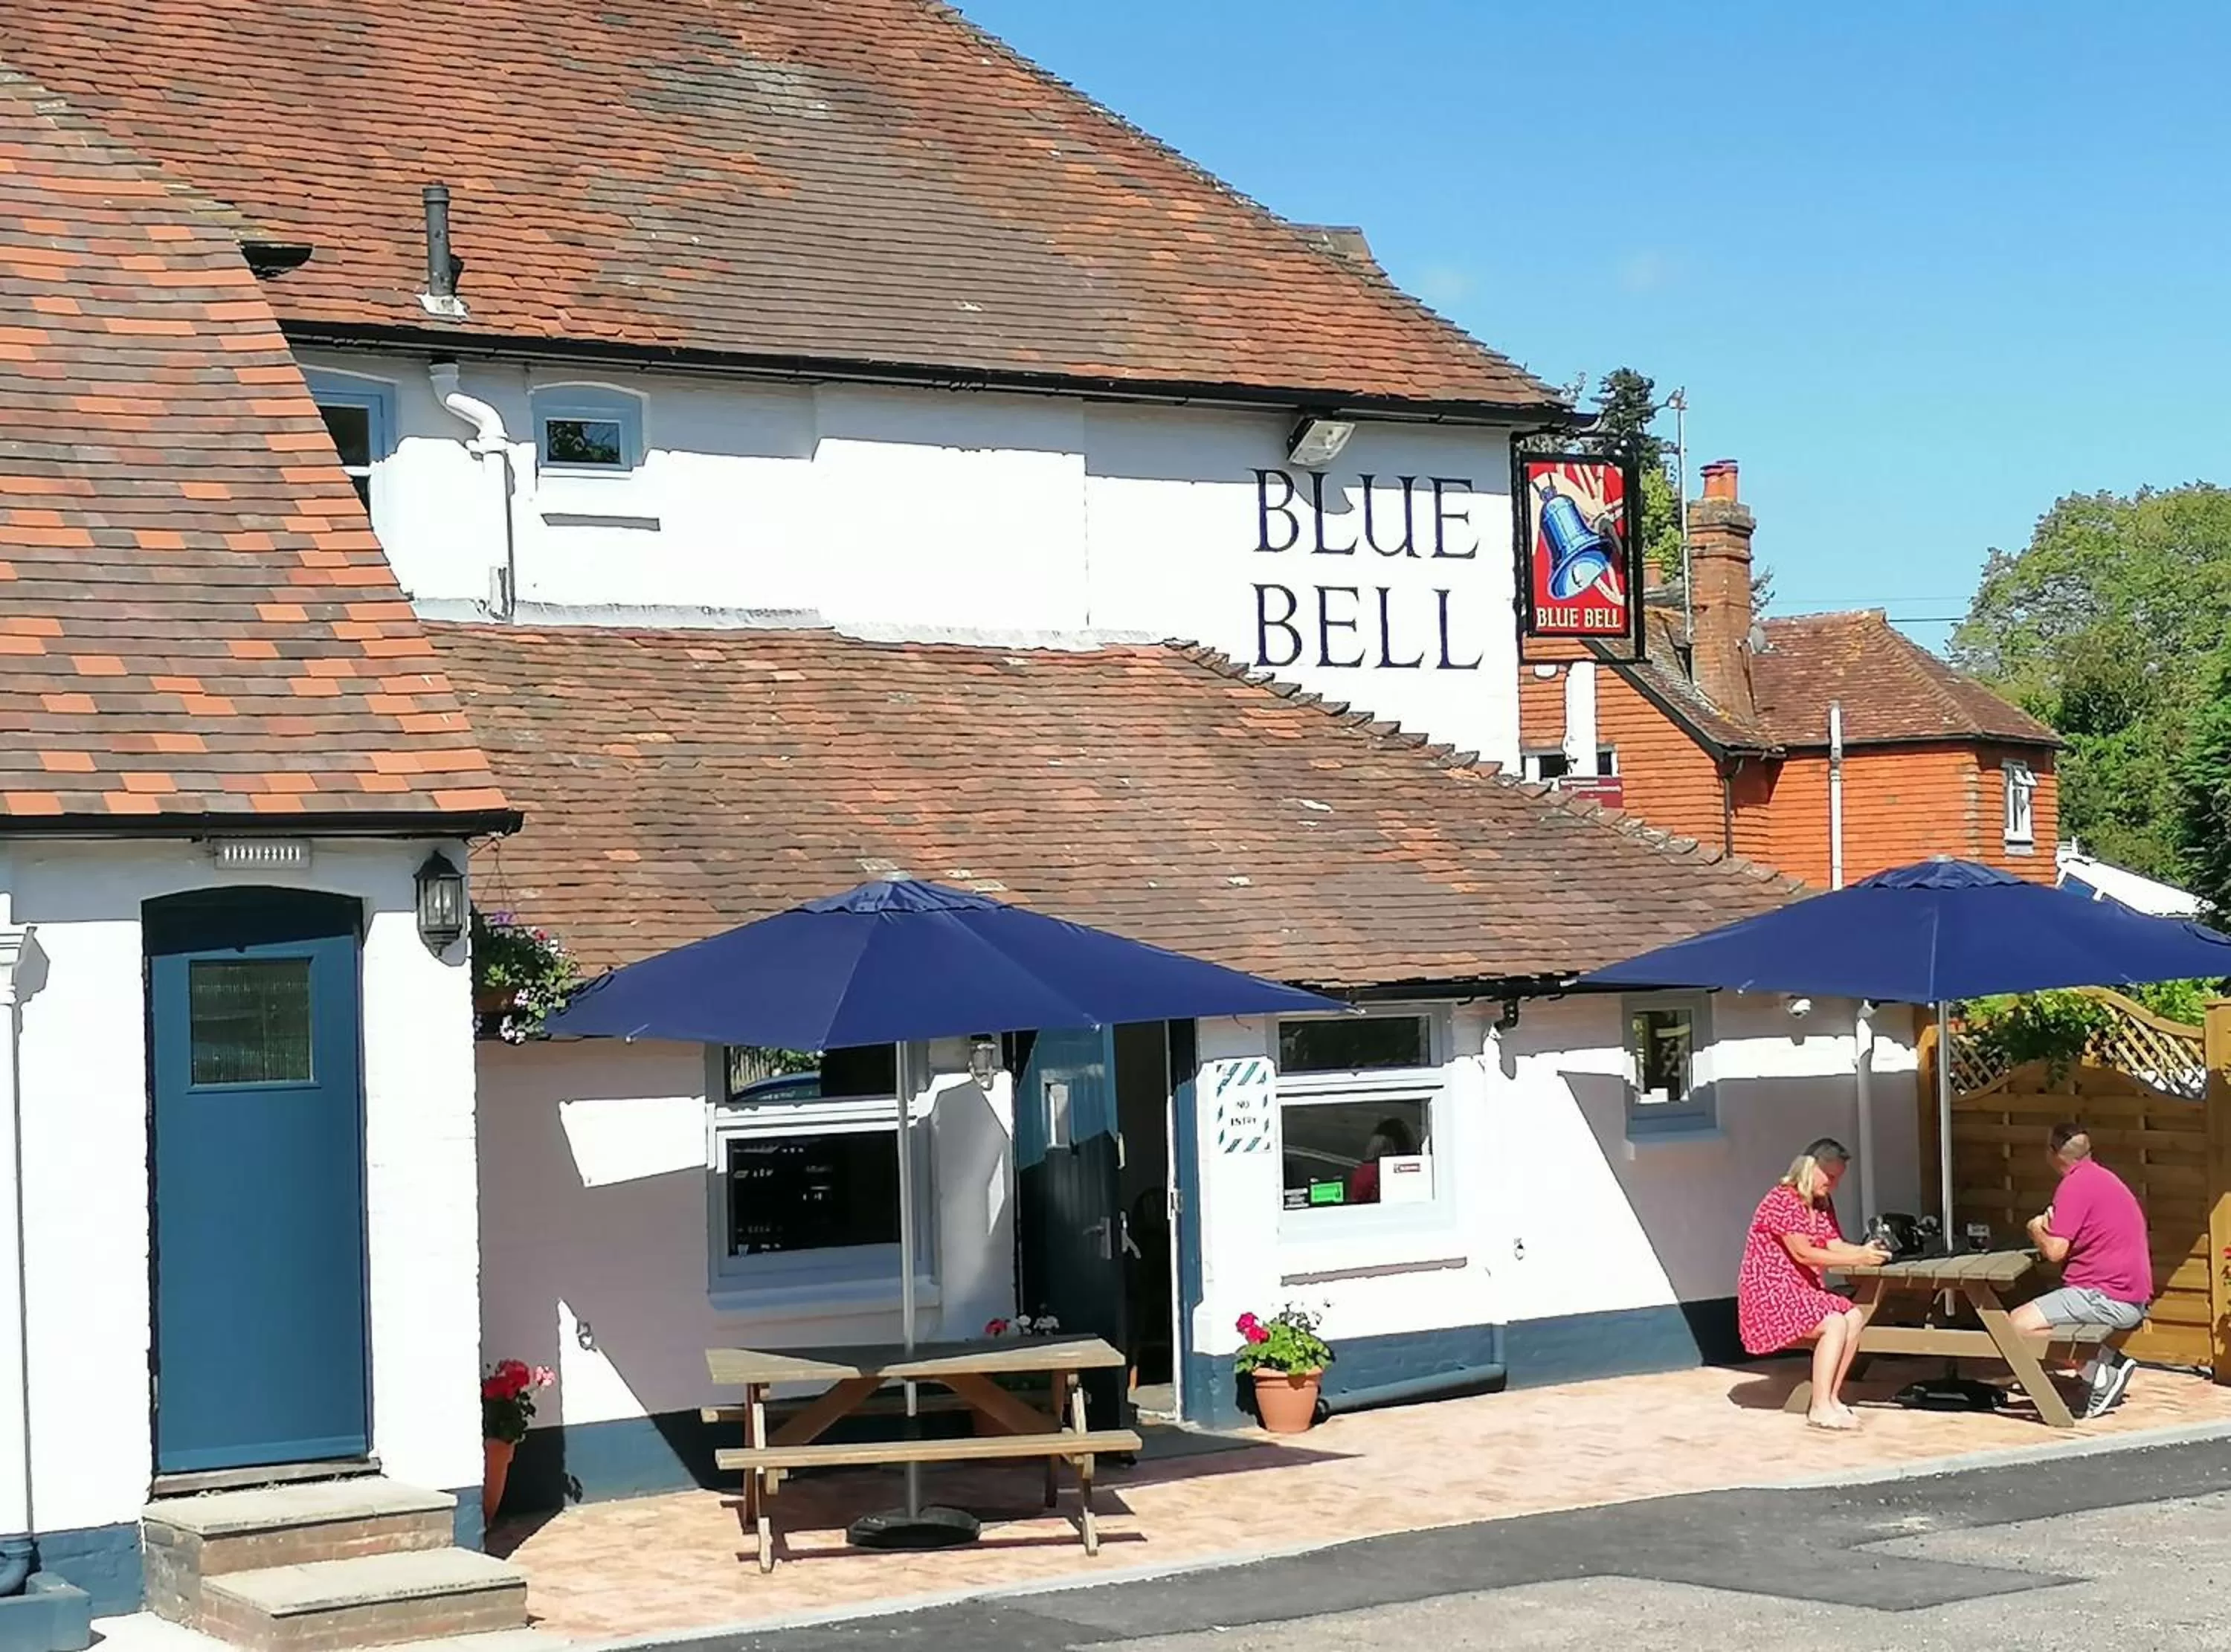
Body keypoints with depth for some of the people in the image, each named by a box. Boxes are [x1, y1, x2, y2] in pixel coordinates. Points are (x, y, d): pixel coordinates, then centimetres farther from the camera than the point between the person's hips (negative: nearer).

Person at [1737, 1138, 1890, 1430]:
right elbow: (1803, 1254, -23)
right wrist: (1858, 1260, -27)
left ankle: (1831, 1398, -8)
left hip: (1802, 1293, 9)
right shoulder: (1782, 1201, -16)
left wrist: (1865, 1251, -18)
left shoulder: (1822, 1205, 14)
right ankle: (1820, 1408, -24)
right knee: (1834, 1323, -25)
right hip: (1769, 1297, -9)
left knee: (1854, 1317, -11)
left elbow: (1835, 1246, 3)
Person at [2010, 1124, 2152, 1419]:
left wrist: (2037, 1231, 4)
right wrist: (2051, 1229, 5)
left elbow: (2055, 1252, -16)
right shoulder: (2103, 1178, 19)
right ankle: (2111, 1360, 7)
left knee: (2020, 1323, -16)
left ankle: (2099, 1372, -15)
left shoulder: (2075, 1185, -12)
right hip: (2133, 1298, 10)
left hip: (2107, 1298, -10)